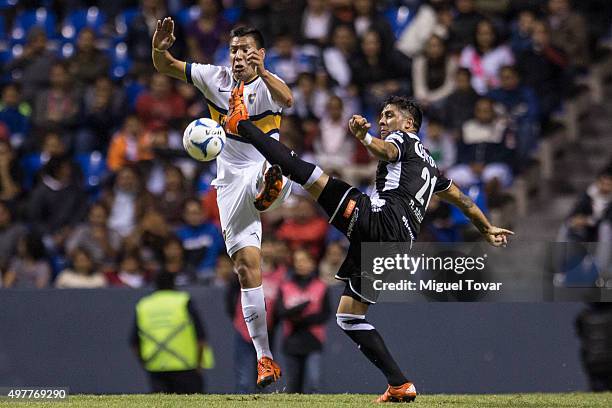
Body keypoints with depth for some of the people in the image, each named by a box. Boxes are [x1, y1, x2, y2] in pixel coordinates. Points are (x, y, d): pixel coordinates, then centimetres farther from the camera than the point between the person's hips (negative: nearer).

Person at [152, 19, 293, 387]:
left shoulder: (268, 85, -7)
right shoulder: (216, 78, 4)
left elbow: (287, 99, -31)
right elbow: (166, 67, 8)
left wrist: (263, 72, -48)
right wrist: (159, 48, -15)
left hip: (263, 170, -1)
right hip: (231, 183, 1)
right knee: (248, 266, -4)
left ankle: (270, 188, -76)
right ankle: (265, 358, -3)